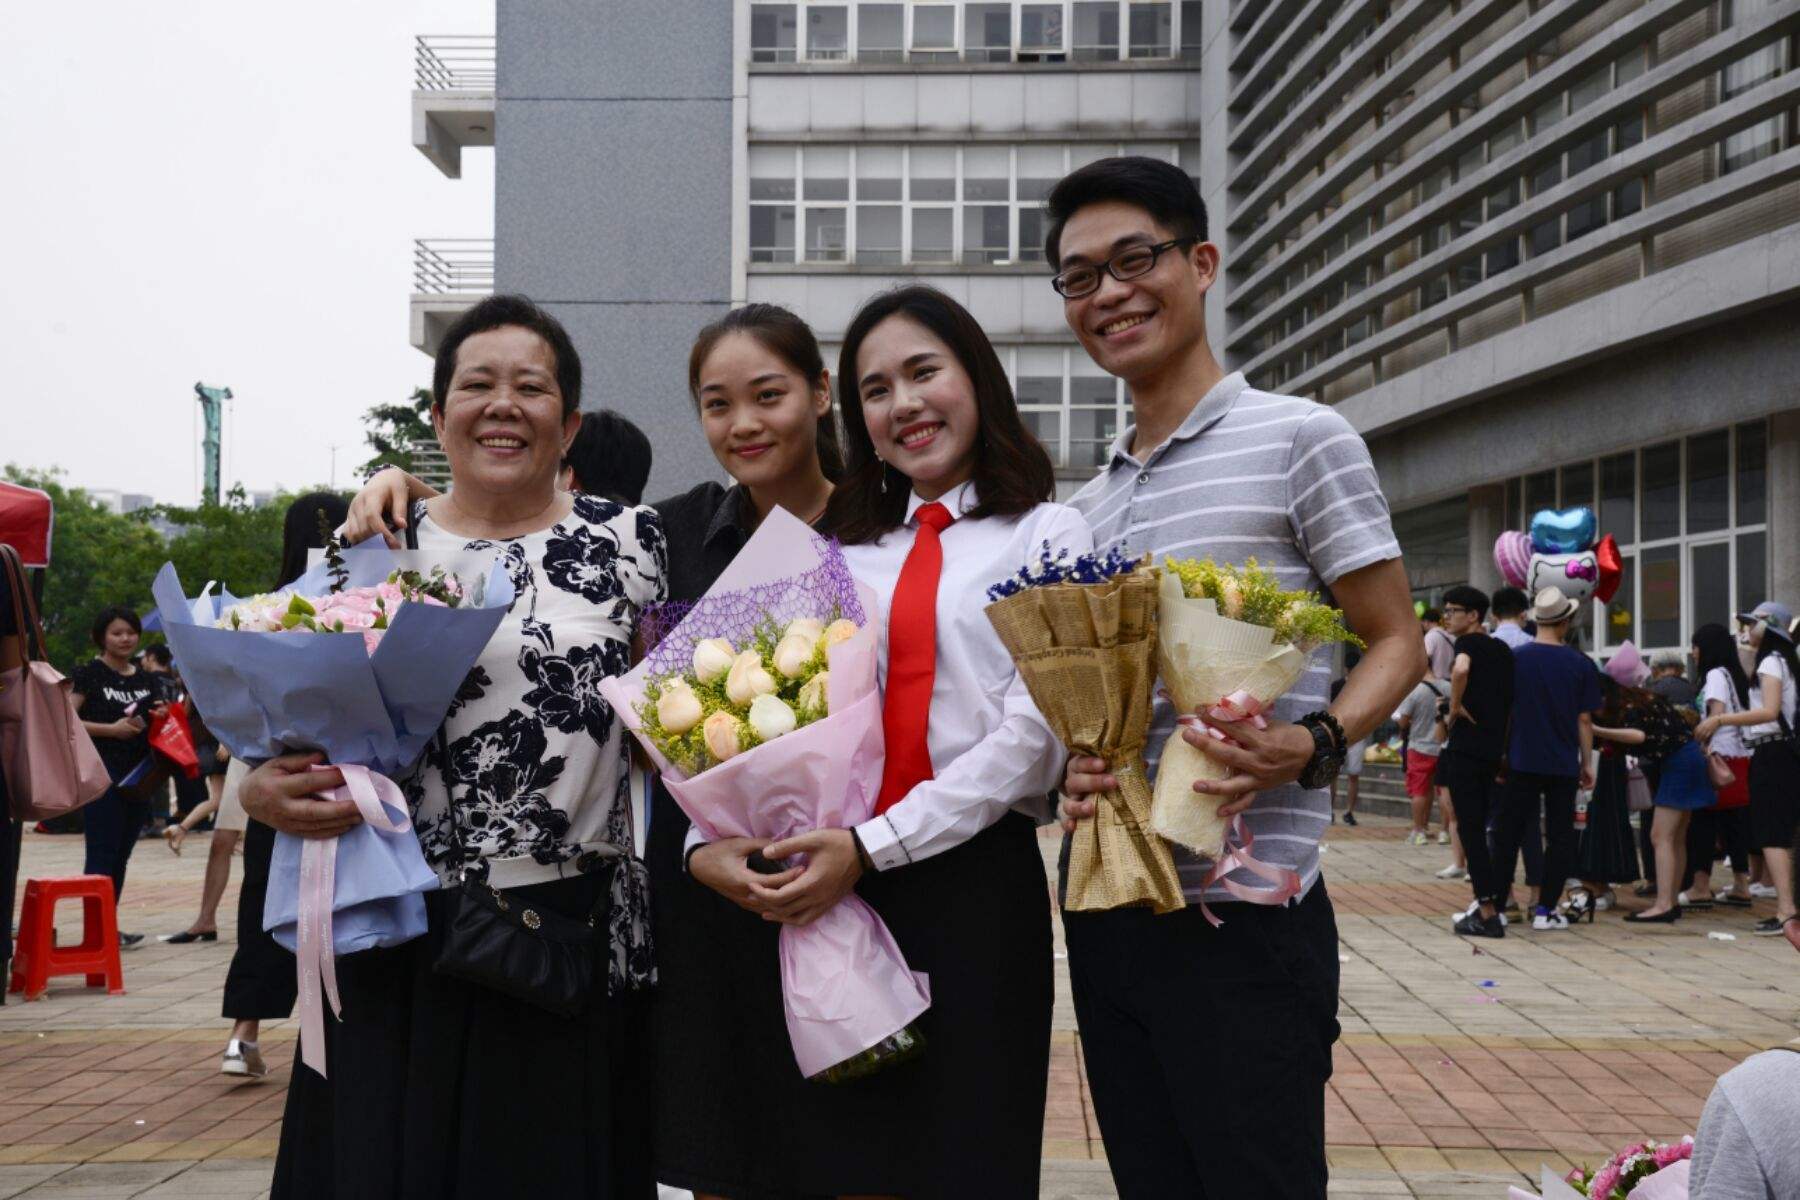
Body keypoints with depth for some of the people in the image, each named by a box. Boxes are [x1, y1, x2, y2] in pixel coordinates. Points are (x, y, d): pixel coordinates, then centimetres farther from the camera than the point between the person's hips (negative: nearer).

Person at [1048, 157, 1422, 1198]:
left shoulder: (1299, 438, -4)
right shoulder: (1091, 500, 15)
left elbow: (1397, 644, -3)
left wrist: (1311, 745, -22)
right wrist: (1074, 767, -2)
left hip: (1242, 907, -6)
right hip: (1104, 904, 7)